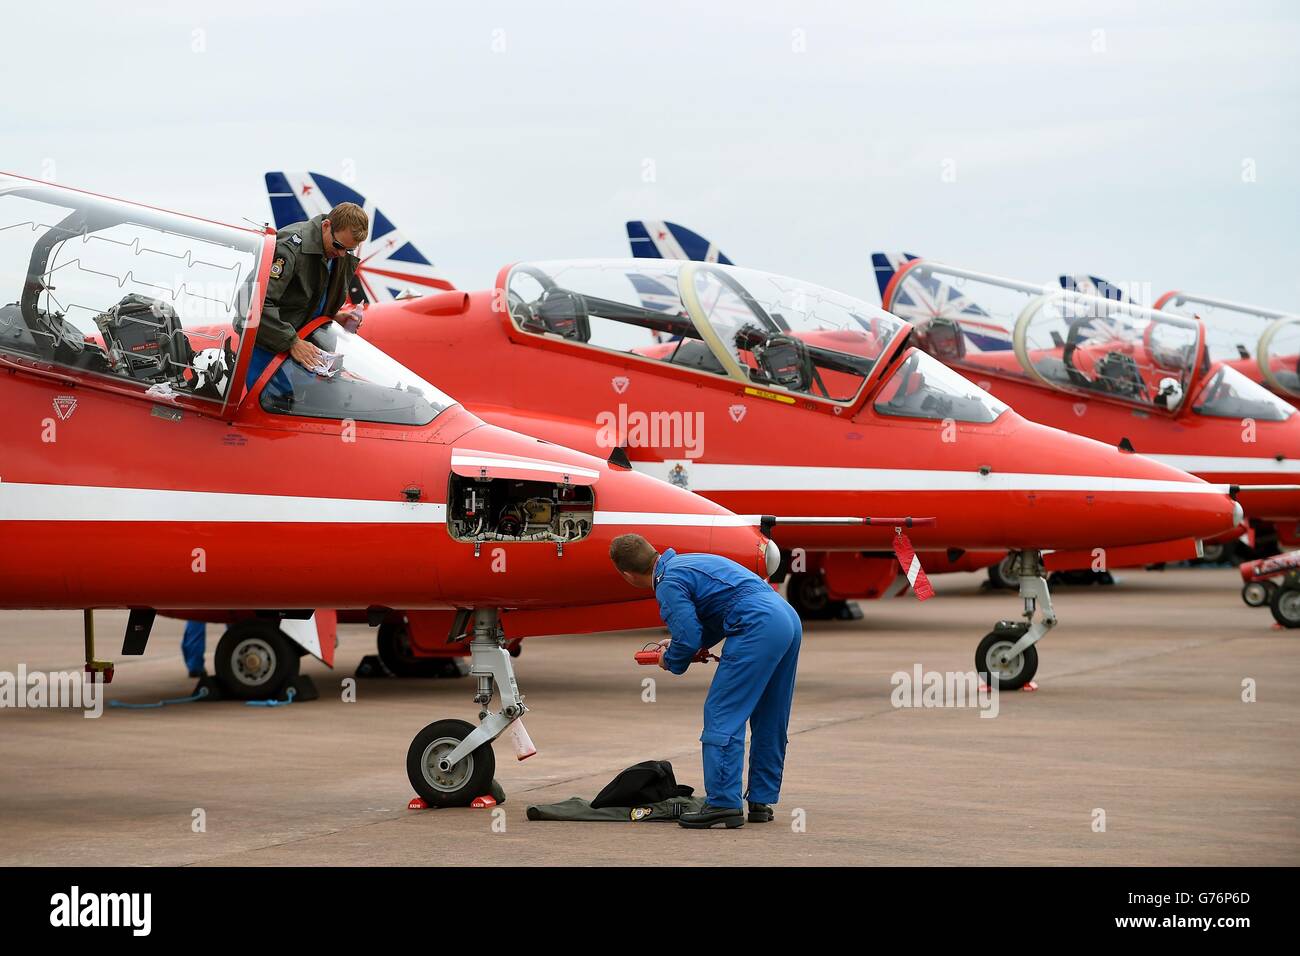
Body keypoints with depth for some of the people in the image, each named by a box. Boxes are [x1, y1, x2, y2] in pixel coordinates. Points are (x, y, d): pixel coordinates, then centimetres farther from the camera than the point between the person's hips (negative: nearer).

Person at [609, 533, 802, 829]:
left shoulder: (669, 584, -4)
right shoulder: (687, 561, 26)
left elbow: (688, 640, -10)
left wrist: (670, 660, 12)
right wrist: (679, 643, 32)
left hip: (759, 630, -10)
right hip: (790, 620, 10)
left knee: (722, 716, -6)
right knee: (768, 722, 15)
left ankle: (723, 804, -10)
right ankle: (761, 802, 20)